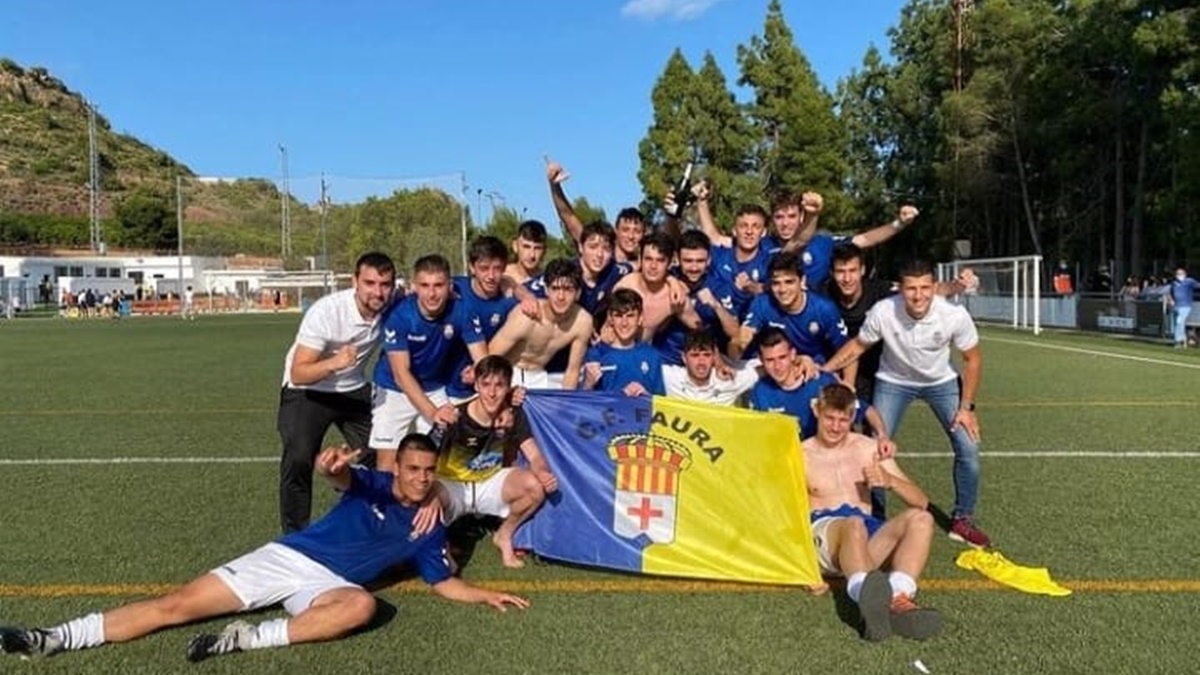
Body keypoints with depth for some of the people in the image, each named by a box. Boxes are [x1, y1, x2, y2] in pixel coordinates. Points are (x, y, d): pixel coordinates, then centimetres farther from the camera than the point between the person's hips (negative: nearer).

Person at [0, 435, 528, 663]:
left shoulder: (428, 530, 8)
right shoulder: (372, 485, 0)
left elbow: (444, 583, 15)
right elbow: (344, 478, -23)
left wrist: (487, 595, 0)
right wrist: (333, 468, -49)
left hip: (327, 584, 0)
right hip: (286, 557, 0)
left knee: (361, 605, -37)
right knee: (177, 605, -7)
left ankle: (248, 639, -34)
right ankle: (55, 639, -3)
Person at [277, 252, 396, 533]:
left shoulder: (390, 307, -19)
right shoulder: (325, 311, -30)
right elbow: (298, 374, -31)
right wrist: (333, 363, -49)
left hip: (354, 389, 5)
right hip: (306, 390, -5)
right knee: (298, 459, -21)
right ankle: (294, 534, -2)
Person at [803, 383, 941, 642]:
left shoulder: (868, 449, 18)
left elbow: (922, 502, 13)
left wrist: (890, 480, -8)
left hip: (866, 529, 4)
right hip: (822, 531, -4)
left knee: (920, 518, -24)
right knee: (853, 523, -38)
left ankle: (898, 598, -46)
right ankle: (870, 600, -68)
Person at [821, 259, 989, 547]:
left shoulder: (955, 315, -29)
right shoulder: (883, 312, -31)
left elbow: (972, 359, -11)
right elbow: (858, 345, -10)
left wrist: (966, 407, -12)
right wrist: (821, 371, -18)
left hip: (941, 382, 1)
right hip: (894, 382, -1)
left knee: (968, 449, -8)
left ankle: (962, 520, 14)